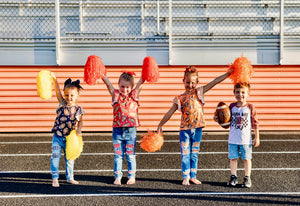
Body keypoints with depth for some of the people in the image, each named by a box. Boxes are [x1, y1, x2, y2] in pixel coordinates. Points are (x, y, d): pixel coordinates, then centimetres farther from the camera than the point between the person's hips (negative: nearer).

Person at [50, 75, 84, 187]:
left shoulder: (78, 109, -4)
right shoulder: (62, 104, -2)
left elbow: (80, 121, 2)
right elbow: (58, 92, -12)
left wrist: (79, 130, -17)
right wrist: (54, 79, -24)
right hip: (57, 136, 0)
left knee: (70, 158, 12)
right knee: (55, 156, -4)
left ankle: (70, 177, 28)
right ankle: (55, 178, 7)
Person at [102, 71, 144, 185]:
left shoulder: (134, 94, 2)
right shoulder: (115, 94, 2)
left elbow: (141, 82, -7)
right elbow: (108, 83, -8)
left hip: (131, 130, -1)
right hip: (117, 130, 1)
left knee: (130, 154, 8)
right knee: (118, 154, 7)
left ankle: (132, 176, 18)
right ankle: (117, 176, 15)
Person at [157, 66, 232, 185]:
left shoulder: (199, 92, 2)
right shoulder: (180, 99, -2)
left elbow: (214, 82, -4)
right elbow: (170, 113, 4)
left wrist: (228, 73, -9)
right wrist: (160, 125, 6)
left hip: (197, 129, 2)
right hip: (185, 129, -2)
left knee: (194, 154, 11)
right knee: (185, 154, 1)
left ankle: (193, 176, 21)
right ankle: (185, 177, 10)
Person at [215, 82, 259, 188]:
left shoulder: (250, 107, -5)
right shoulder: (232, 106, 2)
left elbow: (255, 123, 0)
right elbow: (227, 122, 9)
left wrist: (257, 138, 0)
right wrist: (218, 120, -9)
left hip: (246, 139, -2)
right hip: (233, 139, 2)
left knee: (246, 159, 6)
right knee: (233, 158, 9)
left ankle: (247, 178, 19)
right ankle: (233, 177, 23)